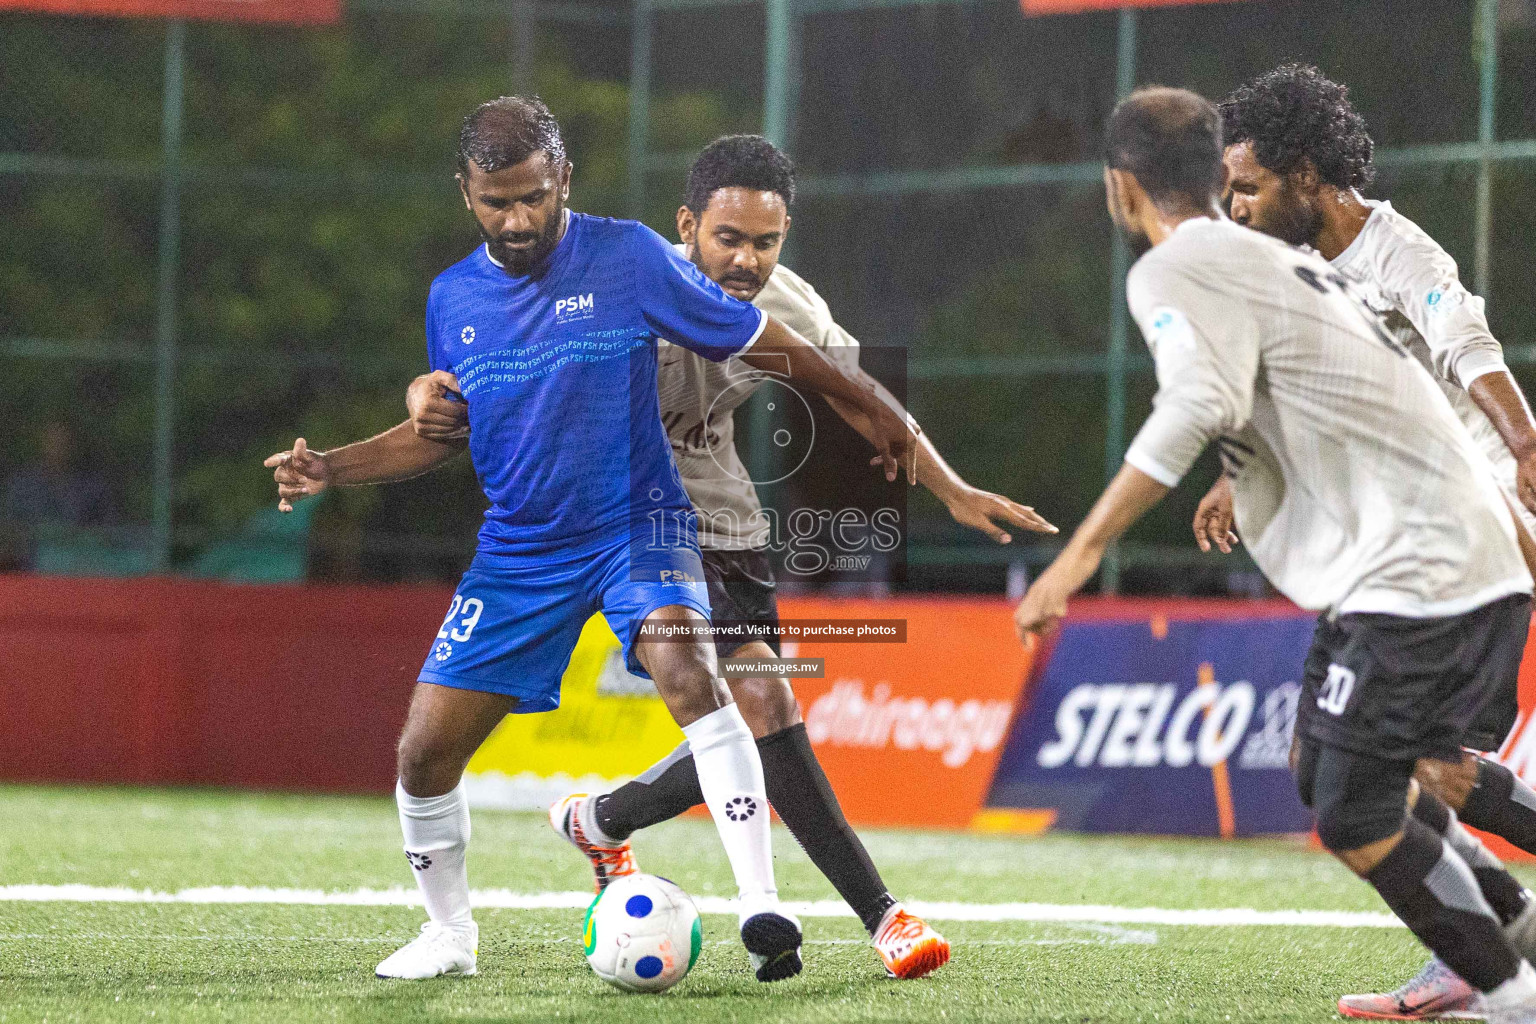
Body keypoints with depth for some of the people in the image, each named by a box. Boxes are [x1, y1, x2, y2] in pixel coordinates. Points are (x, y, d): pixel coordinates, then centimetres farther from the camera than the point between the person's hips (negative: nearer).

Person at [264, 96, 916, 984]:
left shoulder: (628, 258, -9)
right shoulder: (454, 298, 3)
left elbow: (761, 343, -1)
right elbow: (443, 432, 18)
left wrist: (873, 407, 2)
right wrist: (330, 469, 5)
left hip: (637, 523, -4)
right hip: (520, 548, 4)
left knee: (684, 666, -33)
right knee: (425, 748, -4)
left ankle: (763, 908, -34)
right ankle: (449, 934, 23)